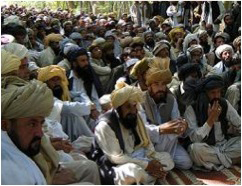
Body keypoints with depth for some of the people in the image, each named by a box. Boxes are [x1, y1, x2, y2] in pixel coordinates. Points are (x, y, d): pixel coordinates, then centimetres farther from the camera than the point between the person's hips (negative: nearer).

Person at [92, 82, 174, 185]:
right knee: (134, 170, -37)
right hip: (112, 166, -8)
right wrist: (146, 165, -24)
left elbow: (146, 143, 7)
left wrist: (153, 160, -12)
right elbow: (116, 157, -25)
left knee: (166, 158, 1)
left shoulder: (135, 117, 1)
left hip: (133, 158, 8)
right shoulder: (105, 125, -22)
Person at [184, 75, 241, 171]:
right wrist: (211, 119, -26)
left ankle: (212, 161, -16)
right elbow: (195, 139, -21)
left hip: (223, 145, 4)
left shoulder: (225, 104, 1)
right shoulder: (192, 109, -13)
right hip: (205, 149, -4)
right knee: (196, 148, -36)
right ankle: (230, 159, -16)